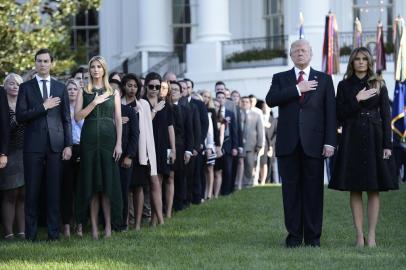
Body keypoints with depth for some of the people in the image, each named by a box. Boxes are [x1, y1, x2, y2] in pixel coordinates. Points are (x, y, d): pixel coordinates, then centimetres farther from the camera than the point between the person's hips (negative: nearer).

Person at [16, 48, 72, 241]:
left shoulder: (60, 88, 12)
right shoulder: (26, 87, 7)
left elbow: (66, 119, 9)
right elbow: (20, 116, -3)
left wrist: (68, 145, 1)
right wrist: (43, 107, -10)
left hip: (55, 145, 1)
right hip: (33, 146, -1)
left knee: (54, 191, 1)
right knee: (32, 191, 0)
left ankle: (54, 234, 5)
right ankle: (30, 234, 5)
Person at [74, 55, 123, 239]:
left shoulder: (113, 93, 9)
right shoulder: (84, 92, 9)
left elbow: (118, 119, 5)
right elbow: (77, 116, -2)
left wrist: (119, 143, -4)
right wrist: (95, 102, -12)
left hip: (108, 138, 0)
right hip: (89, 139, 0)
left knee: (108, 182, -2)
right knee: (92, 184, 0)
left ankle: (108, 225, 1)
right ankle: (94, 226, 1)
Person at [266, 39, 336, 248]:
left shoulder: (324, 80, 11)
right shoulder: (280, 78, 12)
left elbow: (330, 112, 4)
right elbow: (270, 100, -7)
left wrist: (330, 142, -5)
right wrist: (297, 89, -11)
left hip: (313, 143, -1)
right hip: (288, 144, 1)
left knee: (313, 190, 0)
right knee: (291, 190, 2)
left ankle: (313, 236, 5)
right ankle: (294, 235, 7)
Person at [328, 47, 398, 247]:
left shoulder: (379, 85, 6)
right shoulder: (344, 86, 7)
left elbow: (386, 116, 2)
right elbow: (340, 115, 1)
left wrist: (387, 144, -5)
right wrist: (357, 99, -12)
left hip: (374, 139, 0)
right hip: (352, 140, 0)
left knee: (374, 190, -1)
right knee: (355, 189, 0)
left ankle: (372, 235, 1)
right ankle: (359, 235, 3)